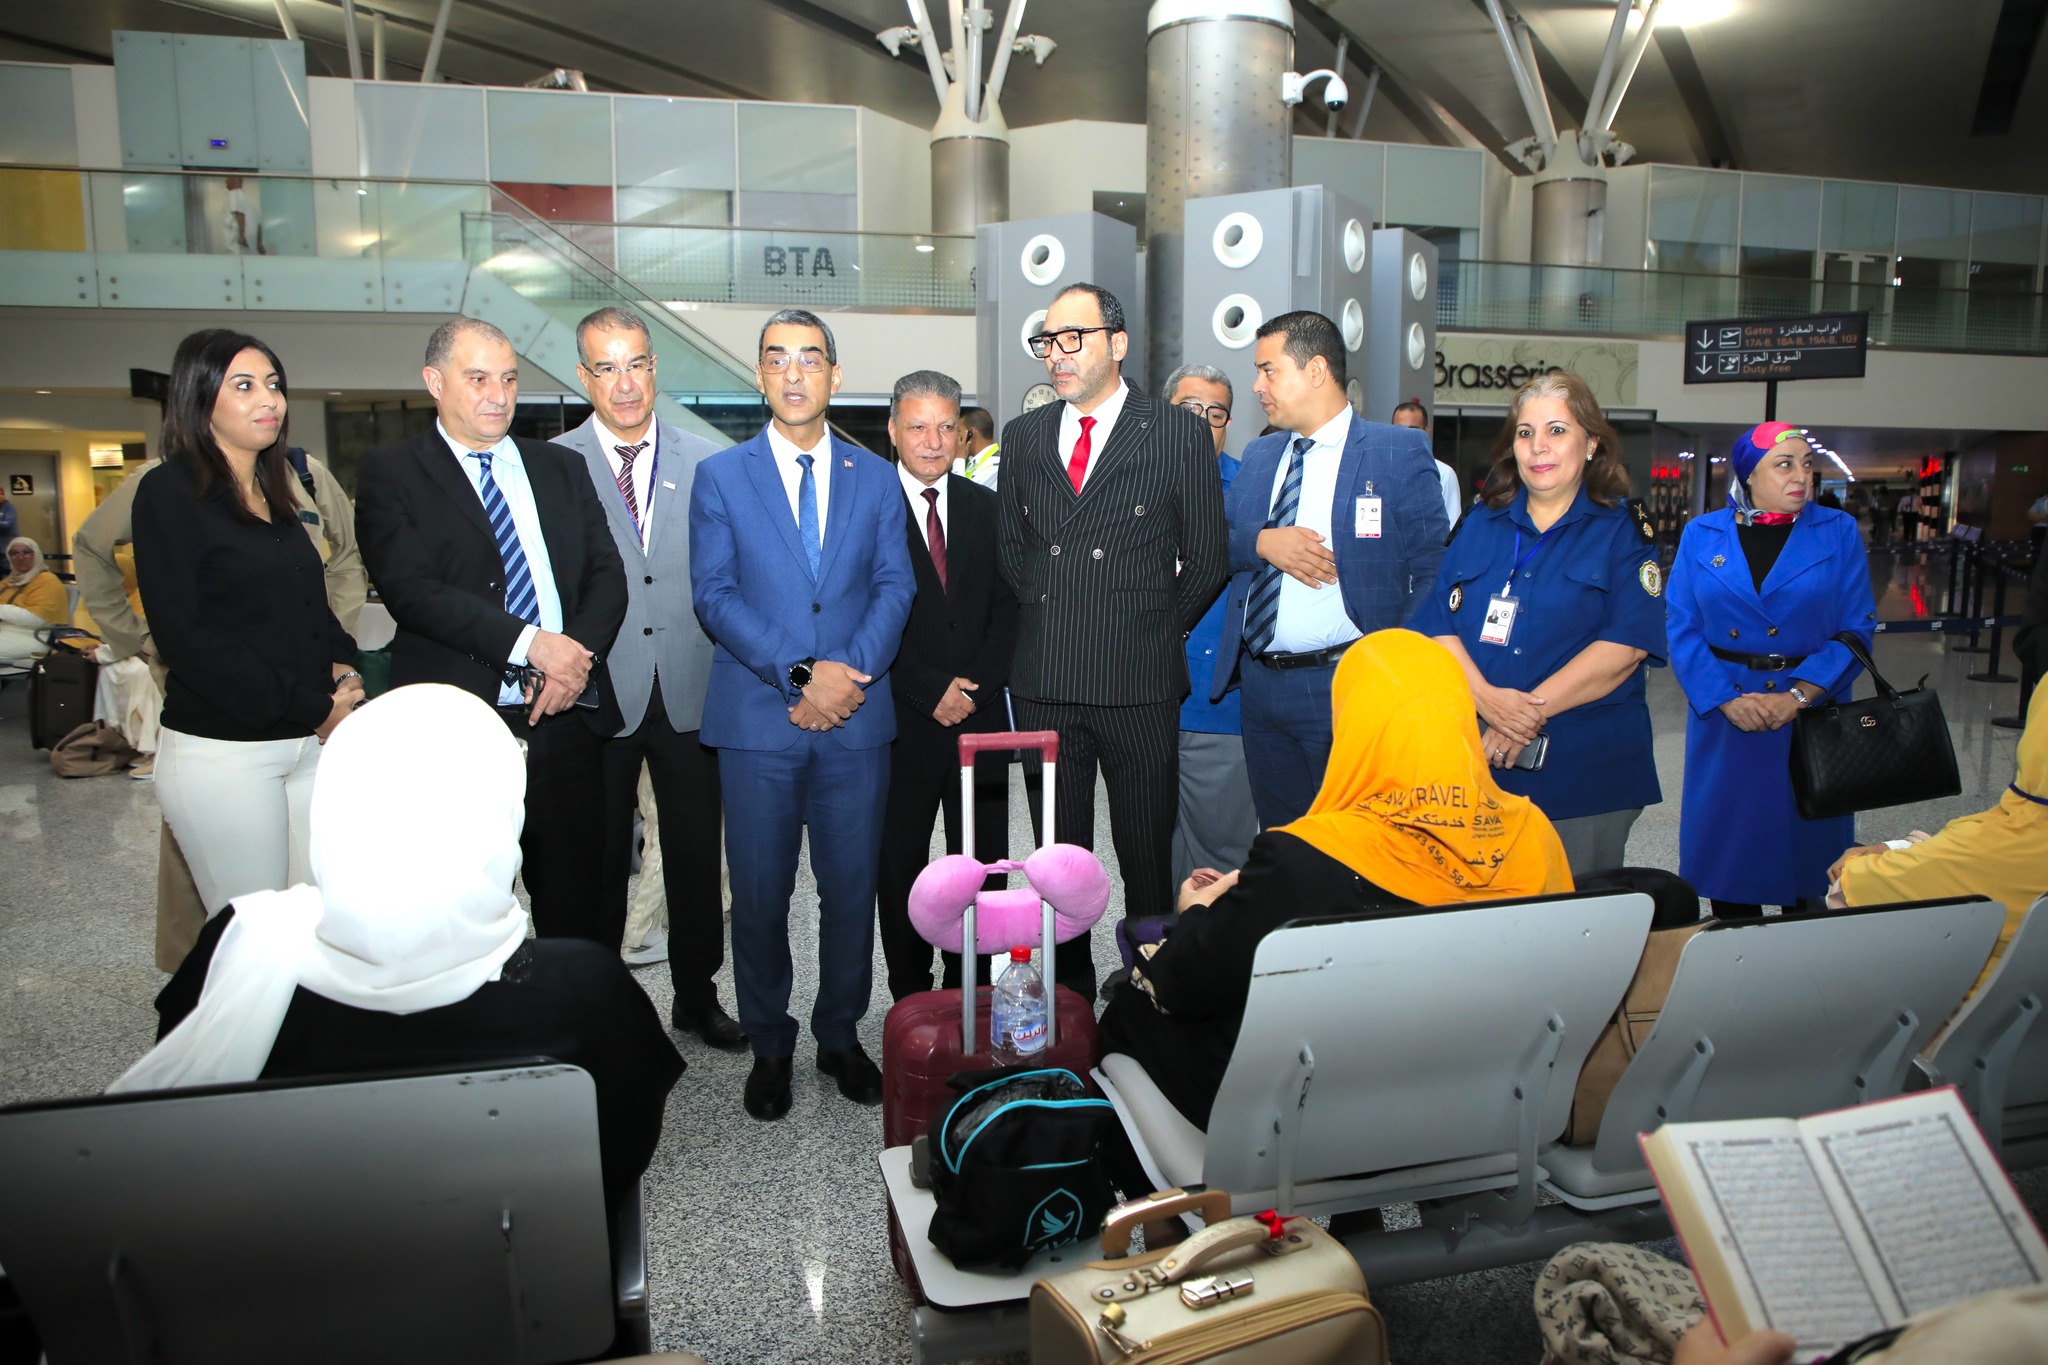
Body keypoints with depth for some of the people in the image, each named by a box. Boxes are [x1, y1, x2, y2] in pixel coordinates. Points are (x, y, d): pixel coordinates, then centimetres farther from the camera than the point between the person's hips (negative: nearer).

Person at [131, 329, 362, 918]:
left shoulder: (276, 494, 15)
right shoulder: (171, 493, -5)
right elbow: (186, 636, -13)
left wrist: (343, 671, 0)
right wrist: (312, 710, -14)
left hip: (312, 742, 6)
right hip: (222, 751, -6)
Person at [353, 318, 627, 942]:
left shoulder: (563, 468, 16)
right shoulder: (390, 473, 3)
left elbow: (607, 576, 9)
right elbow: (412, 589, -11)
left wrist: (579, 652, -10)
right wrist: (530, 643, -17)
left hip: (565, 721, 3)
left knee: (578, 910, 8)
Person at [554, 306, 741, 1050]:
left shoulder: (708, 463, 4)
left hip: (691, 692, 2)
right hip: (597, 694, -1)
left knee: (695, 854, 12)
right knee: (599, 859, 10)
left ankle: (697, 994, 30)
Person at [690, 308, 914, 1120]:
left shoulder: (875, 478, 11)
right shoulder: (721, 476, 6)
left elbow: (895, 587, 3)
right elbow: (714, 595, -4)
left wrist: (852, 672, -13)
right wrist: (800, 675, -14)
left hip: (857, 718, 2)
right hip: (757, 719, -1)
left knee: (852, 888, 8)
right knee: (760, 894, 5)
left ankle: (840, 1037, 26)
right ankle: (769, 1047, 23)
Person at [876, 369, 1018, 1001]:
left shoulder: (985, 506, 11)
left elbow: (1006, 606, 7)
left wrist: (975, 686, -6)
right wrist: (931, 691, -11)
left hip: (980, 714, 3)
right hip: (902, 722, -3)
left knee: (982, 866, 6)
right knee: (899, 865, 8)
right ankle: (910, 996, 22)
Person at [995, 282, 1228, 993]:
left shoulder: (1179, 435, 0)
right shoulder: (1023, 437, 11)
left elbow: (1205, 560, 2)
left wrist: (1152, 633, 7)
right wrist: (1048, 625, 13)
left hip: (1138, 683, -3)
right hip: (1043, 682, 3)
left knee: (1147, 852, 6)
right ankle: (1068, 987, 26)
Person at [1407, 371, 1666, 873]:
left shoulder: (1624, 530, 2)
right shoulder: (1482, 525, 11)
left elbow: (1626, 644, -11)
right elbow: (1439, 625, 2)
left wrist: (1531, 710, -19)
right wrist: (1486, 699, -16)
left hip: (1585, 773, -3)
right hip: (1477, 764, 3)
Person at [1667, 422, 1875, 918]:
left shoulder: (1838, 532, 2)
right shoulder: (1702, 534, 3)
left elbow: (1856, 629, -3)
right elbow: (1681, 626, -2)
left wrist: (1797, 696, -15)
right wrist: (1726, 699, -15)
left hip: (1811, 715, 0)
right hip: (1723, 712, 0)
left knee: (1804, 839, 7)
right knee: (1727, 839, 6)